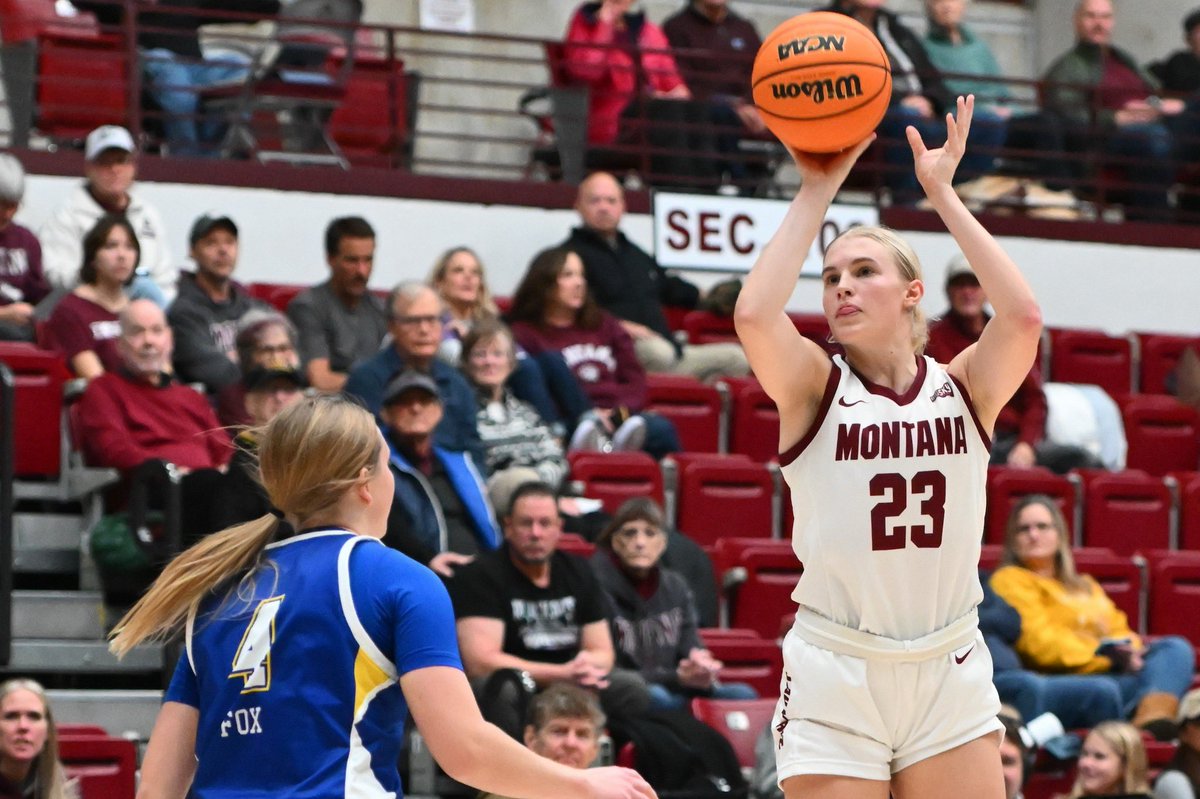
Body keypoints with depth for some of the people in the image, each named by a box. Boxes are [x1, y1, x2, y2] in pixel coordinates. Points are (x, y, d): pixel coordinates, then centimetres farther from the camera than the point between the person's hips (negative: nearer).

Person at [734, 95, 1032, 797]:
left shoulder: (965, 388, 3)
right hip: (834, 679, -2)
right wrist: (816, 193, -13)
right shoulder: (816, 389, -1)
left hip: (951, 676, 2)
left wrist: (942, 194, -11)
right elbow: (755, 316, -21)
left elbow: (1023, 315, -16)